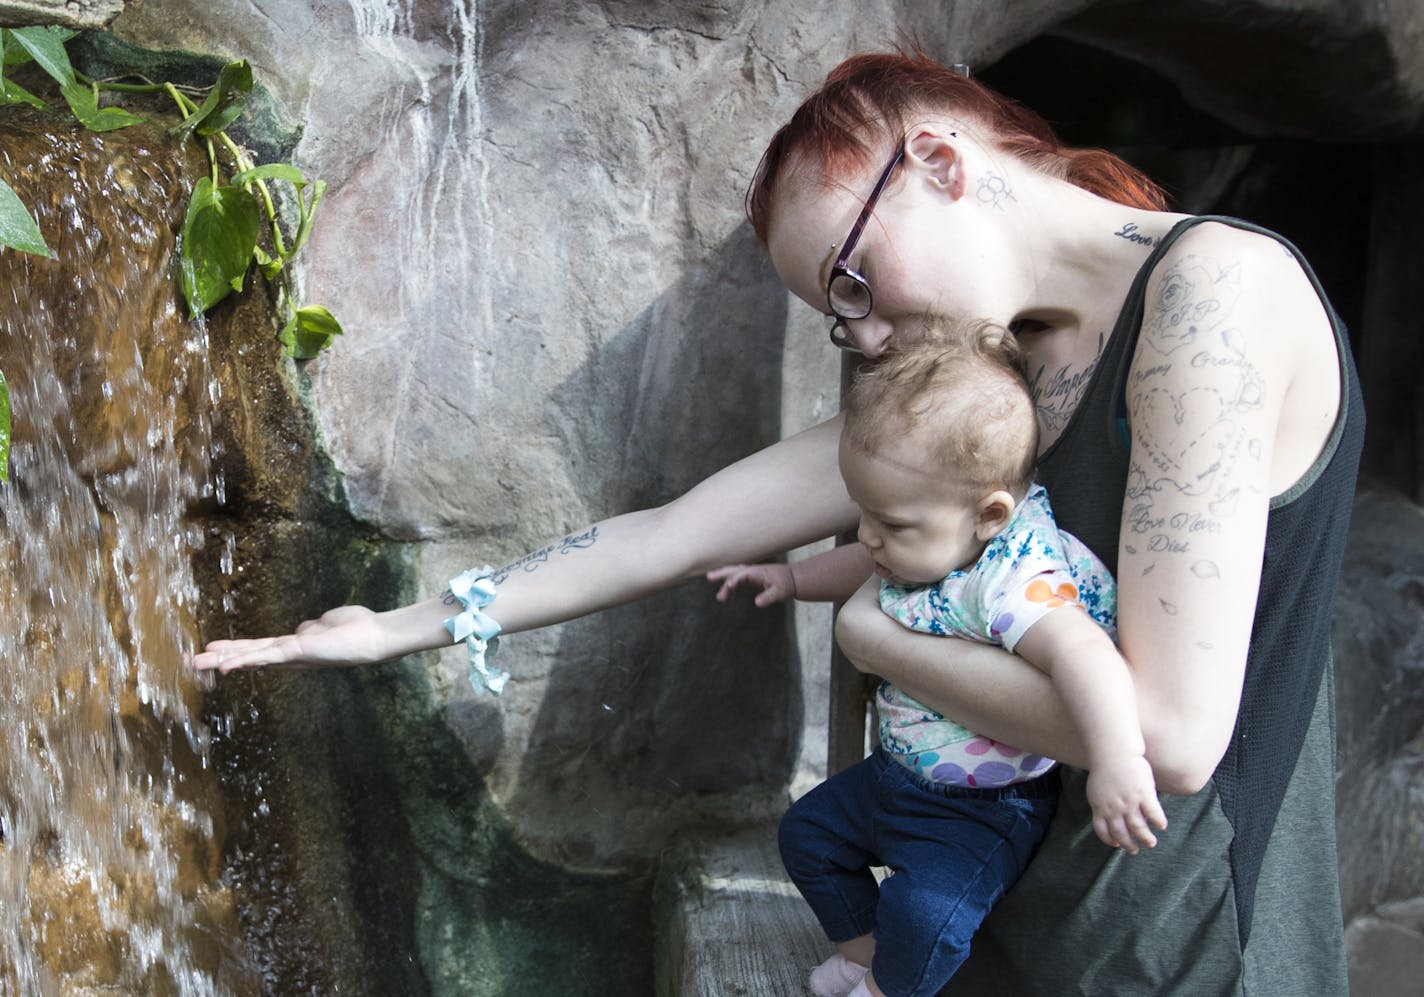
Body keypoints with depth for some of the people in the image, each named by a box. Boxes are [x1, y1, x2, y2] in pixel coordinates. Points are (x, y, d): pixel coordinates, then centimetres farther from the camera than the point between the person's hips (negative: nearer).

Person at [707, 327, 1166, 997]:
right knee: (808, 830, 19)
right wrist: (791, 577, 15)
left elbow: (1083, 651, -52)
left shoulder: (1012, 583, -36)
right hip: (895, 776, 9)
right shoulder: (929, 543, -7)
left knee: (925, 911, -26)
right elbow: (863, 568, 17)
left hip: (980, 810, -9)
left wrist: (1117, 764, -62)